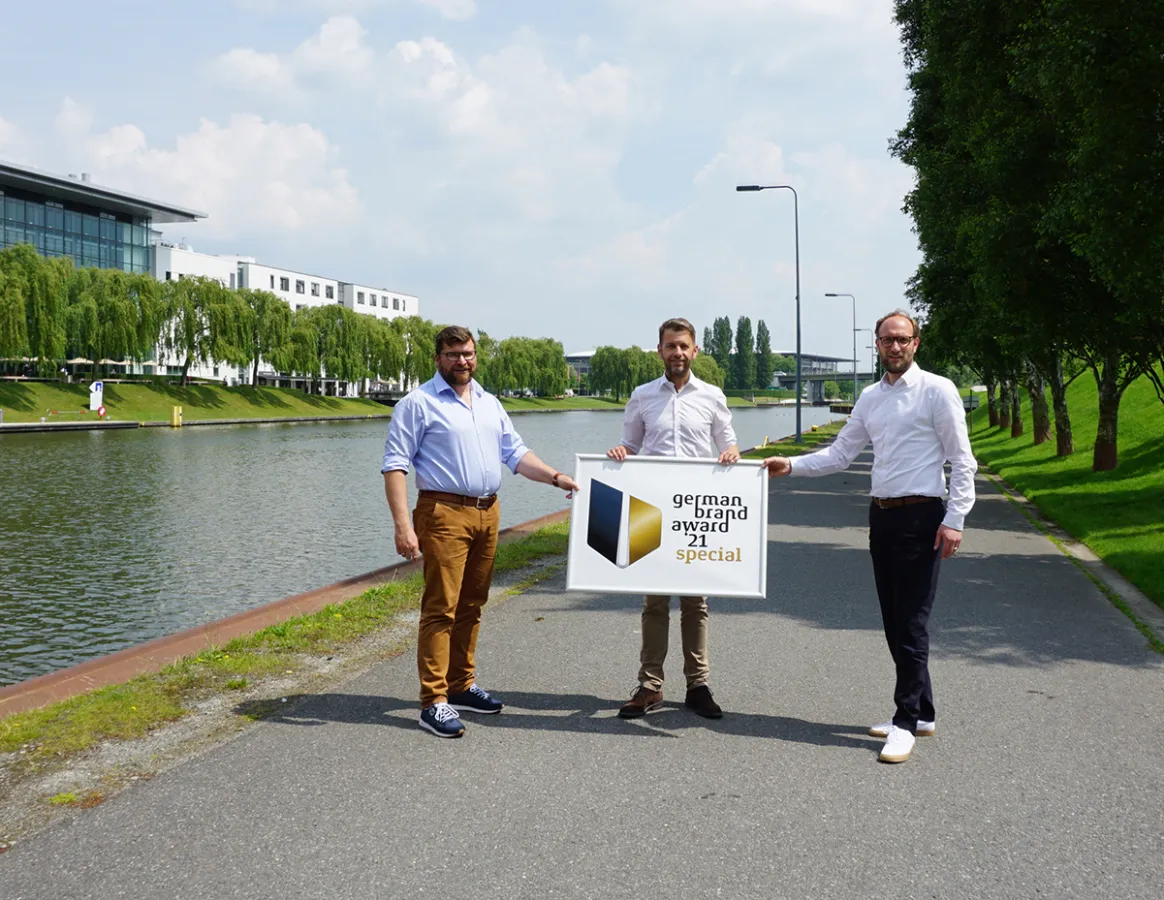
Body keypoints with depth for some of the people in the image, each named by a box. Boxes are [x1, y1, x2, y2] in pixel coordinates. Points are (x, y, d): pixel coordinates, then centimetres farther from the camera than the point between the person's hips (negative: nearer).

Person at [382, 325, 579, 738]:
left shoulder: (489, 403, 17)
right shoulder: (419, 403, -4)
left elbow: (515, 453, 18)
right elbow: (395, 466, -9)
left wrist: (556, 477, 4)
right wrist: (402, 525, -18)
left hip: (487, 514, 7)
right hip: (444, 514, -7)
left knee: (471, 606, 13)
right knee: (441, 608, -8)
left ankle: (461, 686, 23)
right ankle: (433, 701, -4)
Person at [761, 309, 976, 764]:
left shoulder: (937, 390, -5)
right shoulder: (870, 397, 13)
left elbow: (962, 460, -7)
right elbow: (840, 453, 15)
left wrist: (954, 519, -13)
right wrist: (790, 466, 3)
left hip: (921, 516, -7)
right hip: (882, 515, 7)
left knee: (912, 622, -6)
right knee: (894, 621, 11)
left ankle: (906, 722, 1)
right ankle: (921, 712, 23)